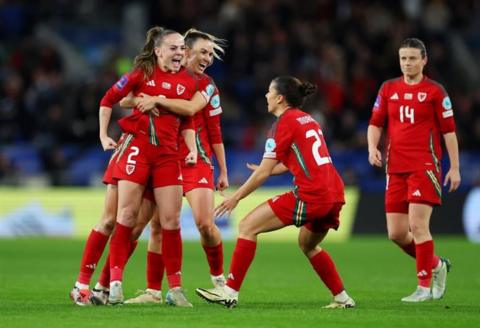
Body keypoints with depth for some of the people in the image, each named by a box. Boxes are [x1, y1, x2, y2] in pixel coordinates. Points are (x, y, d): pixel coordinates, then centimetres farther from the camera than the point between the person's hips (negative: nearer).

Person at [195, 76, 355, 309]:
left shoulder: (284, 122, -3)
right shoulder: (309, 120, 21)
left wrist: (235, 198, 4)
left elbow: (263, 172, -5)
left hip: (310, 194, -9)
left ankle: (230, 292, -9)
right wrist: (269, 168, 44)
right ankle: (342, 298, 28)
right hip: (335, 194, 9)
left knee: (248, 227, -5)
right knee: (308, 245, 31)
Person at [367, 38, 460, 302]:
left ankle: (425, 286, -7)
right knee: (396, 233, 3)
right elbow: (376, 123, 15)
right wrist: (372, 147, -5)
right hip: (396, 169, 5)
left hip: (425, 167, -5)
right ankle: (436, 265, 25)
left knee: (418, 225, -15)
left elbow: (449, 130, 0)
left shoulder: (434, 91, -1)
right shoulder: (388, 89, 11)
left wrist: (455, 168, -3)